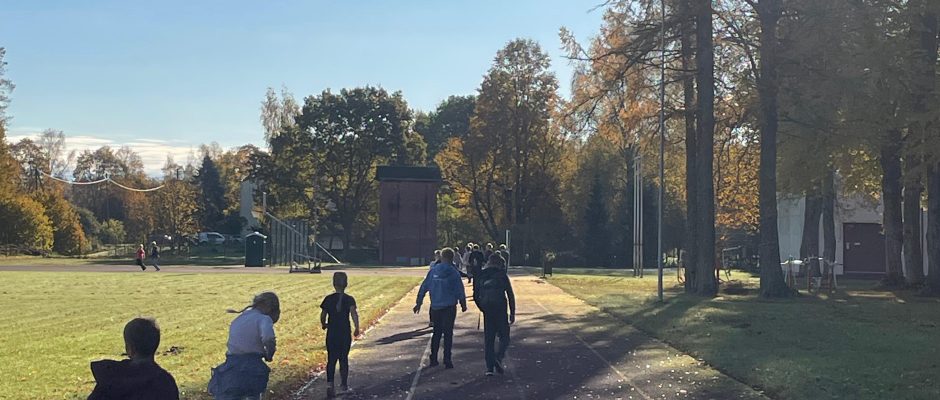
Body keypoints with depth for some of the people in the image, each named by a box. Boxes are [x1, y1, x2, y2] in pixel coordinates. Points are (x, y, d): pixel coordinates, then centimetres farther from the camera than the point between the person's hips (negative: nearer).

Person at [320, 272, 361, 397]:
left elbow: (323, 315, 1)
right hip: (345, 335, -1)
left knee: (331, 360, 5)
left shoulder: (328, 299, -1)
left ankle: (329, 384, -12)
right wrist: (357, 328, -18)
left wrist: (323, 324, 21)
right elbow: (354, 313, -21)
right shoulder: (349, 299, -6)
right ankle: (344, 385, 22)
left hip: (331, 334, 1)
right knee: (343, 359, 13)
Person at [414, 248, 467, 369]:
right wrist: (463, 305, 11)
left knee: (436, 333, 15)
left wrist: (419, 303, 10)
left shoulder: (433, 271, 0)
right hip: (449, 307, -3)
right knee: (448, 333, 4)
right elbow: (460, 291, -4)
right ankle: (447, 360, 1)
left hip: (435, 307, 3)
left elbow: (424, 287, 2)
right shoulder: (453, 273, -8)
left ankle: (433, 359, 17)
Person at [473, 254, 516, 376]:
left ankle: (489, 367, 6)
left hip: (487, 312, 3)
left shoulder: (480, 276, 8)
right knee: (504, 337, 8)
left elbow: (476, 296, 11)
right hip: (500, 311, -3)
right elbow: (510, 295, -4)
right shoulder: (502, 275, -3)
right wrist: (512, 313, 3)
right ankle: (498, 358, -16)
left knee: (488, 339, 10)